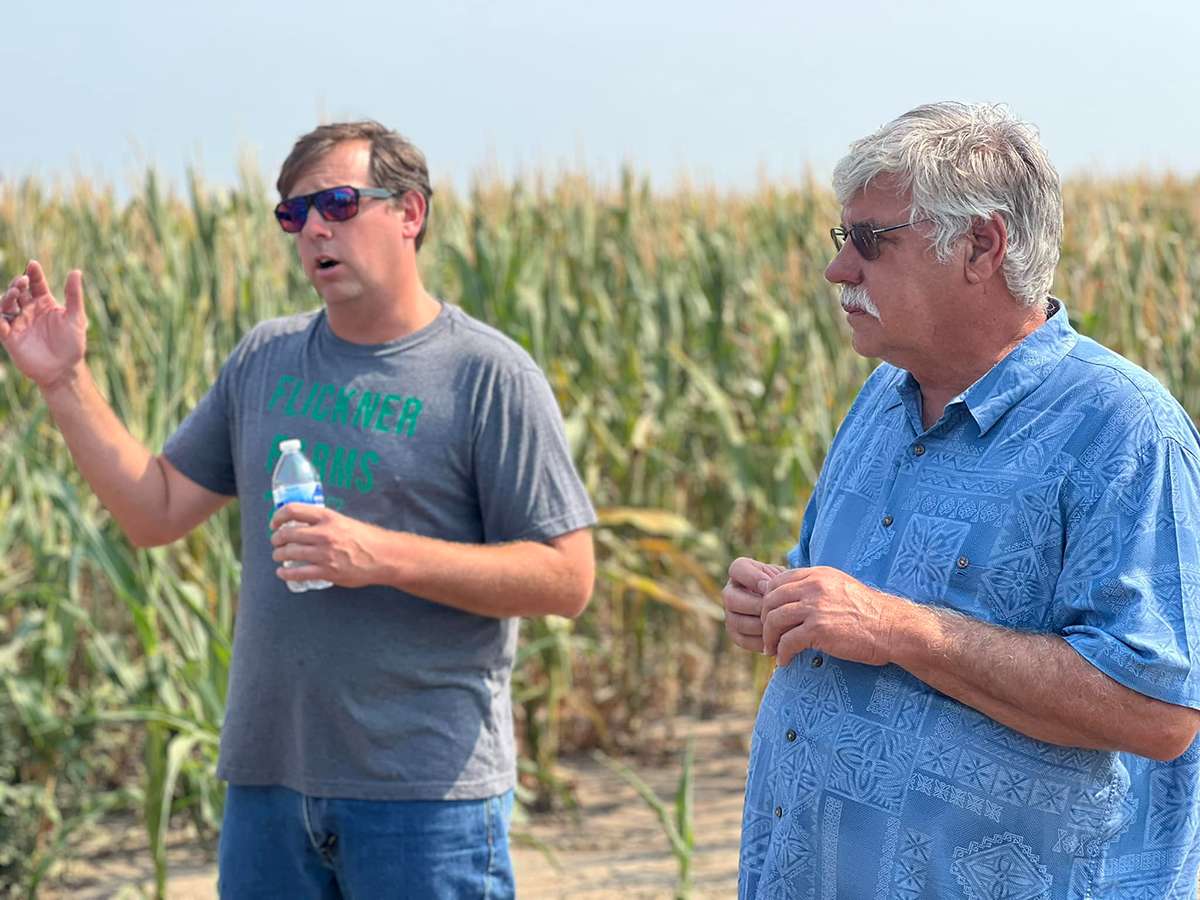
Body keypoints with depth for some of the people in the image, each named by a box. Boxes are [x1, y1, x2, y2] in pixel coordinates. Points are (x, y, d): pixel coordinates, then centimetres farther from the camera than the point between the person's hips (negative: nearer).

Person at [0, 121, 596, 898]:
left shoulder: (490, 375, -5)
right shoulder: (266, 358, 11)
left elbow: (567, 580, -9)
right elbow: (156, 513, 13)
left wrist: (381, 556, -18)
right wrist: (66, 382, 4)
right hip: (268, 778, 5)